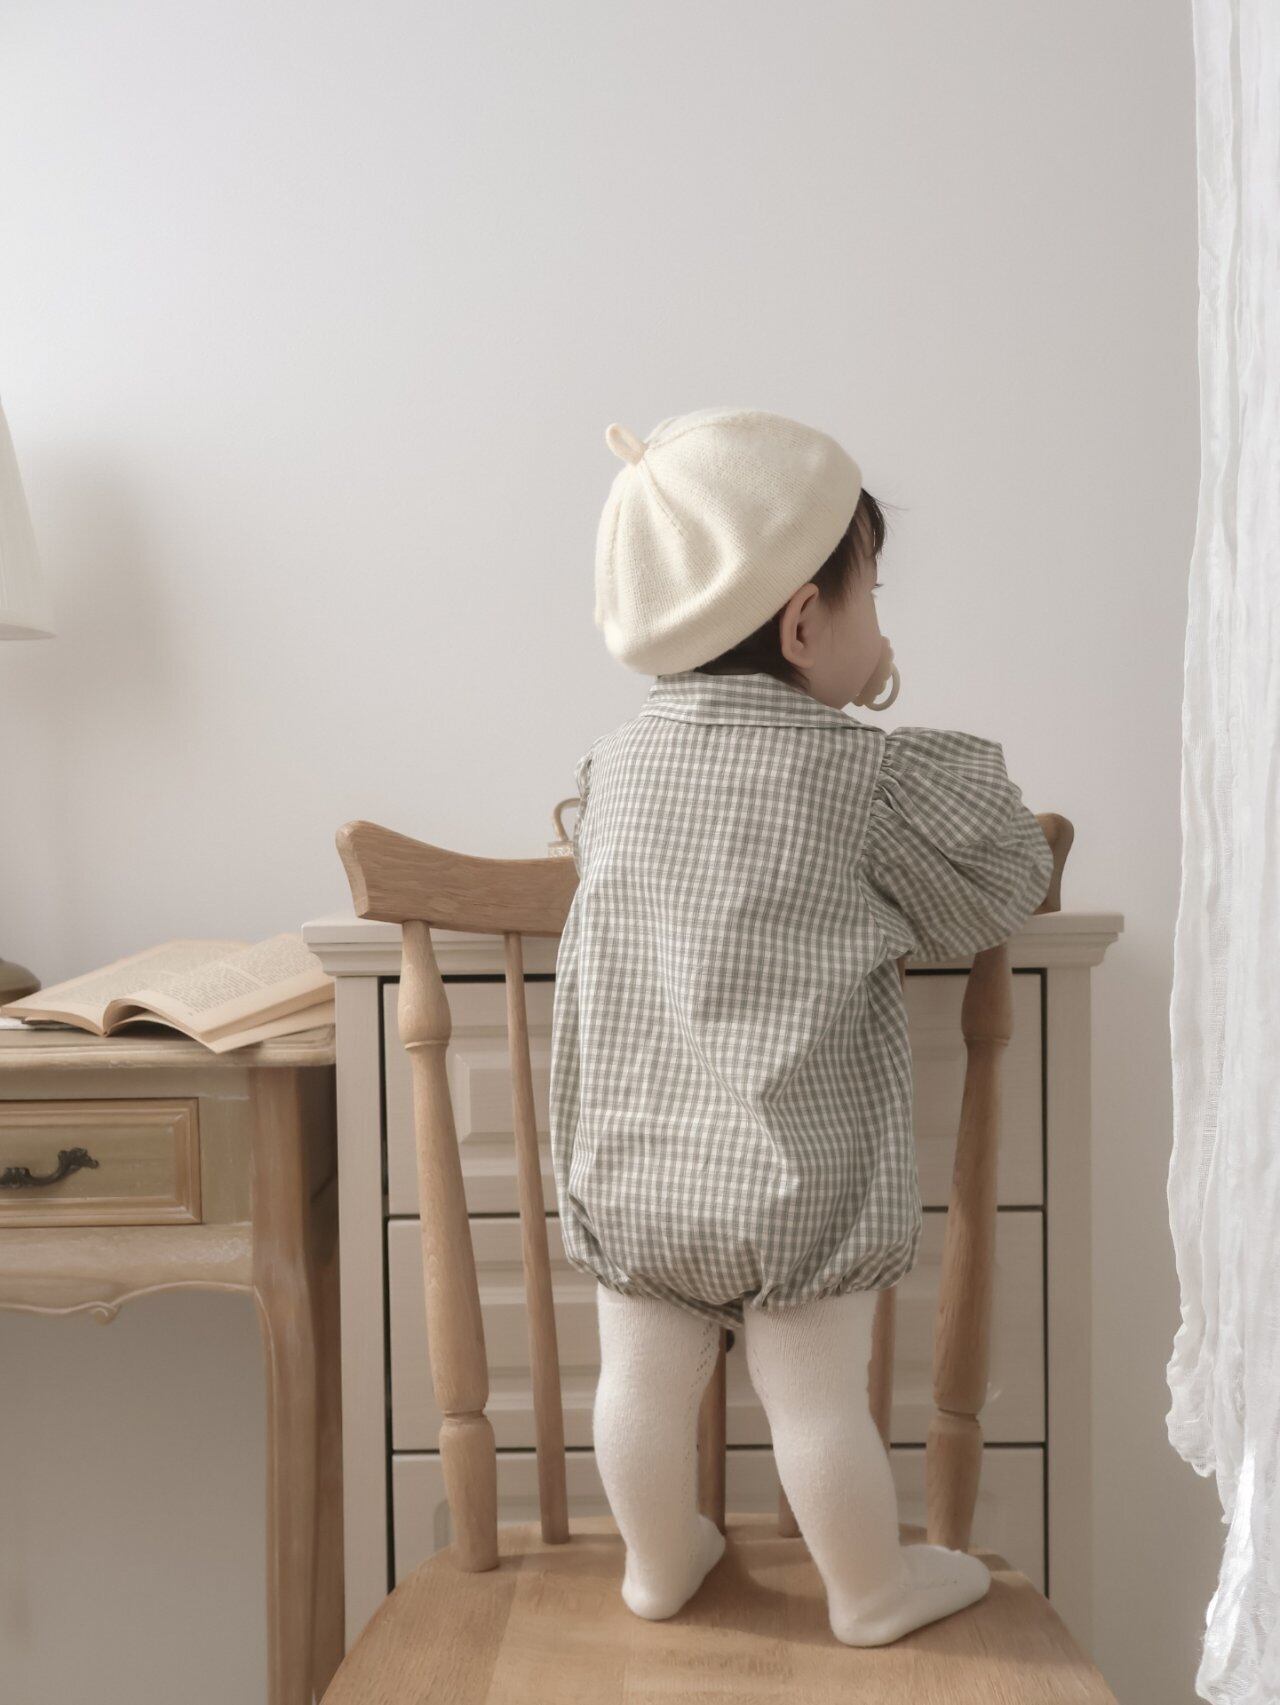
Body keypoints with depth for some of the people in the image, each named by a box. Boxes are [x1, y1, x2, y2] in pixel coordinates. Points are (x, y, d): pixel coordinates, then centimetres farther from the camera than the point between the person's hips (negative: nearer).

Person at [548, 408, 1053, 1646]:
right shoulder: (873, 776, -14)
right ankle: (870, 1592, 35)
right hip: (798, 1182, -3)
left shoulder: (614, 764, -2)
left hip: (634, 1172, 4)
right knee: (819, 1402, 13)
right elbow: (1002, 893, -3)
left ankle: (658, 1562, 41)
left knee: (643, 1380, 17)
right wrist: (954, 763, 14)